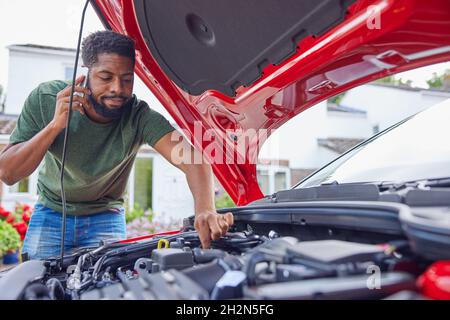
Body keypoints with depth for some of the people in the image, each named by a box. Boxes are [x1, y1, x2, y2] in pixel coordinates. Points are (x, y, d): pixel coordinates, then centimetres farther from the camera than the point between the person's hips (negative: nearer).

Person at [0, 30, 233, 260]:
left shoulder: (139, 117, -27)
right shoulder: (45, 99, -22)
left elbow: (191, 159, -40)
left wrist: (205, 210, -60)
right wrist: (56, 124, -38)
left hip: (105, 218, -1)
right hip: (51, 214, 1)